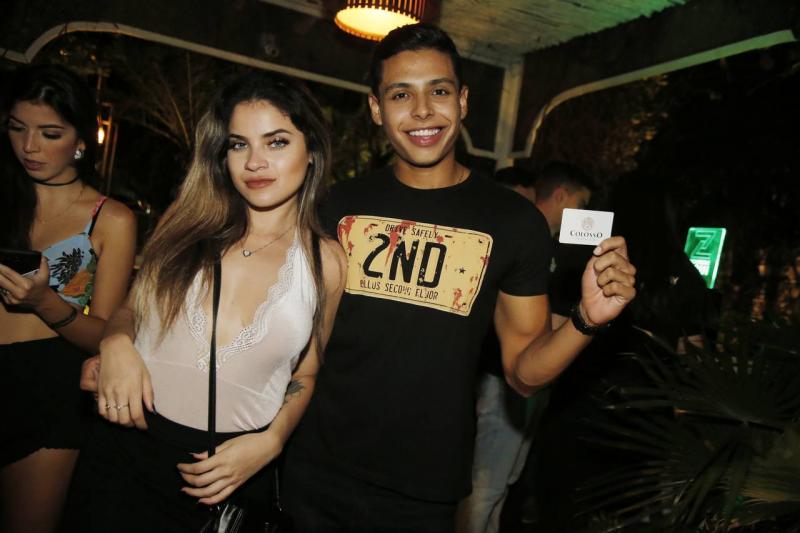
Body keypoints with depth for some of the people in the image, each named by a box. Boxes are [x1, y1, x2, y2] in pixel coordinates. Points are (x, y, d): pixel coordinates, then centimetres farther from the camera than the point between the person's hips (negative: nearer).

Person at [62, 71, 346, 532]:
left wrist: (270, 442, -10)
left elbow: (305, 376, 4)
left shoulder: (327, 263, -5)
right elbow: (130, 308, 11)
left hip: (233, 473, -1)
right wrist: (116, 342, -10)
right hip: (126, 450, 1)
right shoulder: (189, 224, -1)